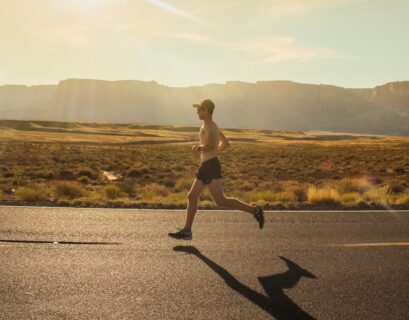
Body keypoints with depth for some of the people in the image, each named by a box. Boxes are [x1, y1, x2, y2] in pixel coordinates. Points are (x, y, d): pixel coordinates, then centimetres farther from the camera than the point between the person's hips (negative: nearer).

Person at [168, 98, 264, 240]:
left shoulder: (209, 125, -9)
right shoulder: (214, 126, 20)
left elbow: (210, 145, -25)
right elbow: (226, 143, 32)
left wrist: (198, 148, -7)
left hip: (211, 166, -10)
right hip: (205, 167, 10)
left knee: (221, 201, -13)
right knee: (192, 197, 9)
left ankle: (254, 210, -8)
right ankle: (186, 231, 12)